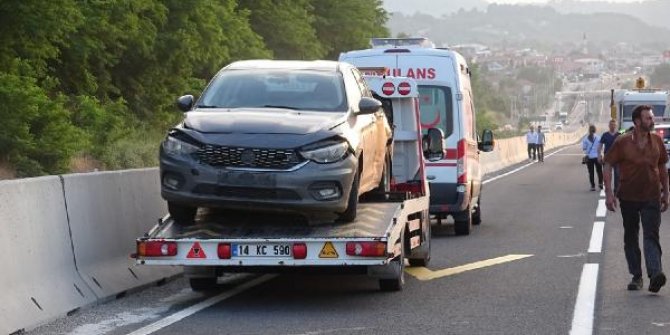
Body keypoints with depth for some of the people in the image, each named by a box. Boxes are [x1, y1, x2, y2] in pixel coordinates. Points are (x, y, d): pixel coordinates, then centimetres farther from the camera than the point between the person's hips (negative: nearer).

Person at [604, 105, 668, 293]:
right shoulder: (622, 142, -5)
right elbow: (608, 166, -3)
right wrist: (609, 193, -10)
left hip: (651, 197, 0)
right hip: (628, 197, 0)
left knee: (651, 236, -11)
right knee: (630, 238, 9)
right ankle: (636, 276, 19)